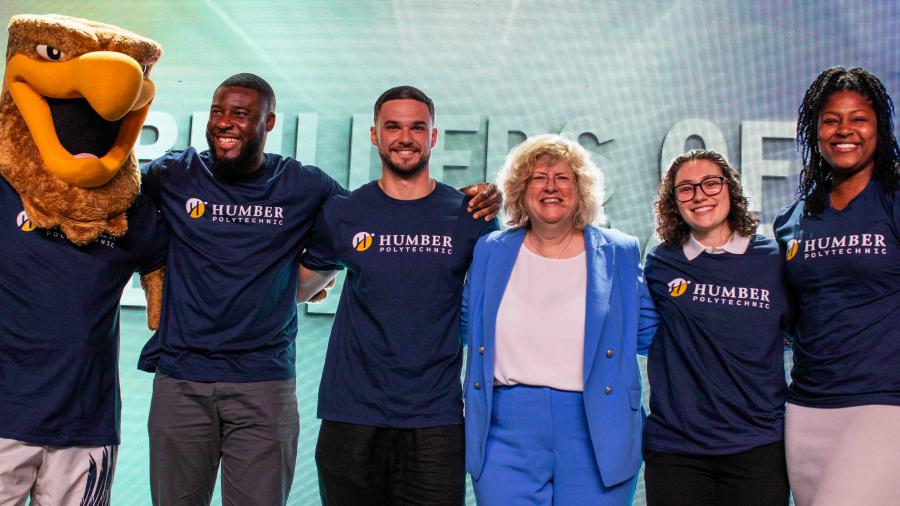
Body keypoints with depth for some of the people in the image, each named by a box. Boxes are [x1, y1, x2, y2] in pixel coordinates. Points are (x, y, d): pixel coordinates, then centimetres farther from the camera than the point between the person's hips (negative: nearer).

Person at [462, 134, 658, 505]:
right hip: (507, 431, 1)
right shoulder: (490, 252, 8)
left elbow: (649, 332, 8)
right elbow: (465, 325, 17)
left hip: (595, 434, -1)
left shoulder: (620, 254, 4)